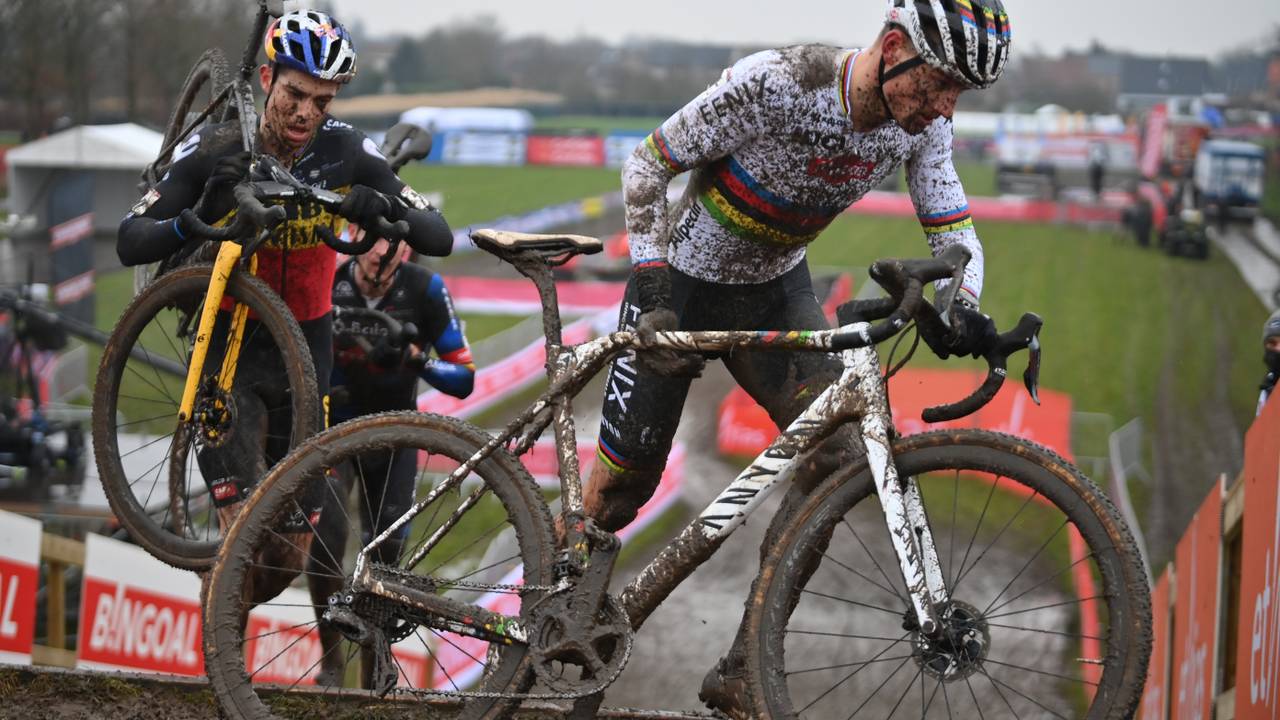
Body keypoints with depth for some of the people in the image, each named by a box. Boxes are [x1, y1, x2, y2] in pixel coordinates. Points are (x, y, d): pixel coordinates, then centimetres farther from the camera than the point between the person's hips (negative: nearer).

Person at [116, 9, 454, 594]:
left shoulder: (345, 151, -12)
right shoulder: (216, 150, -17)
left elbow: (440, 238, -13)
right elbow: (130, 244, -20)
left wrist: (385, 208, -34)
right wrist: (197, 220, -39)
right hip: (228, 341, -3)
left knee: (293, 546, 7)